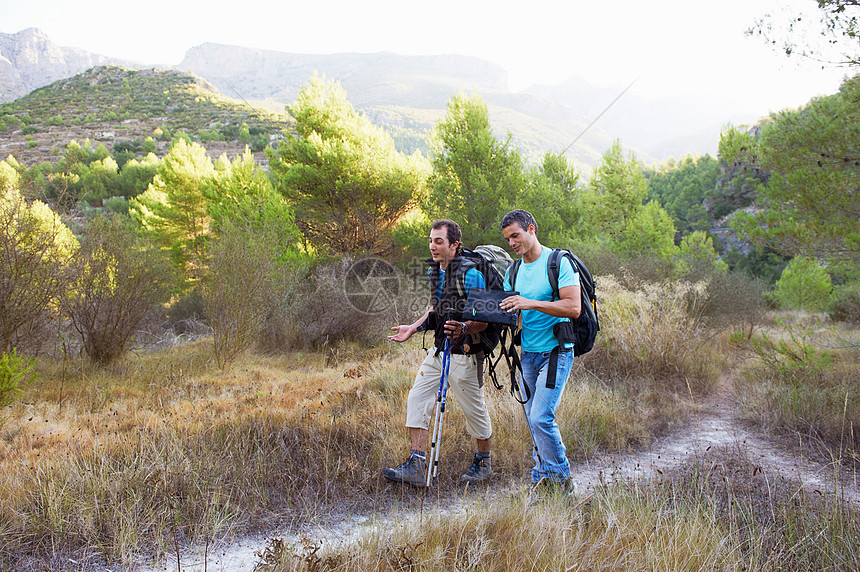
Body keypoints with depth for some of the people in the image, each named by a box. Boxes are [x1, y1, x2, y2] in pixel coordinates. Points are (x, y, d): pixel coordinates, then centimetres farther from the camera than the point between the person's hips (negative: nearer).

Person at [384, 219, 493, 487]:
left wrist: (463, 328, -37)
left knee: (474, 410, 6)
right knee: (417, 400, 0)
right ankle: (416, 467, 2)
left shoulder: (470, 274, -18)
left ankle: (483, 462, 28)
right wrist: (413, 329, 12)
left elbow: (484, 319, -19)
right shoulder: (433, 271, 8)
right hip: (438, 350, 8)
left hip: (463, 353, -8)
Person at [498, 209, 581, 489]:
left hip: (555, 352, -7)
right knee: (534, 420, 9)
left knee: (541, 418, -12)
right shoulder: (513, 272, 11)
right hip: (527, 354, 7)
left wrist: (531, 303, -26)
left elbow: (574, 308, -19)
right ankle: (543, 476, 22)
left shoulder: (559, 263, -10)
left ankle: (560, 477, 5)